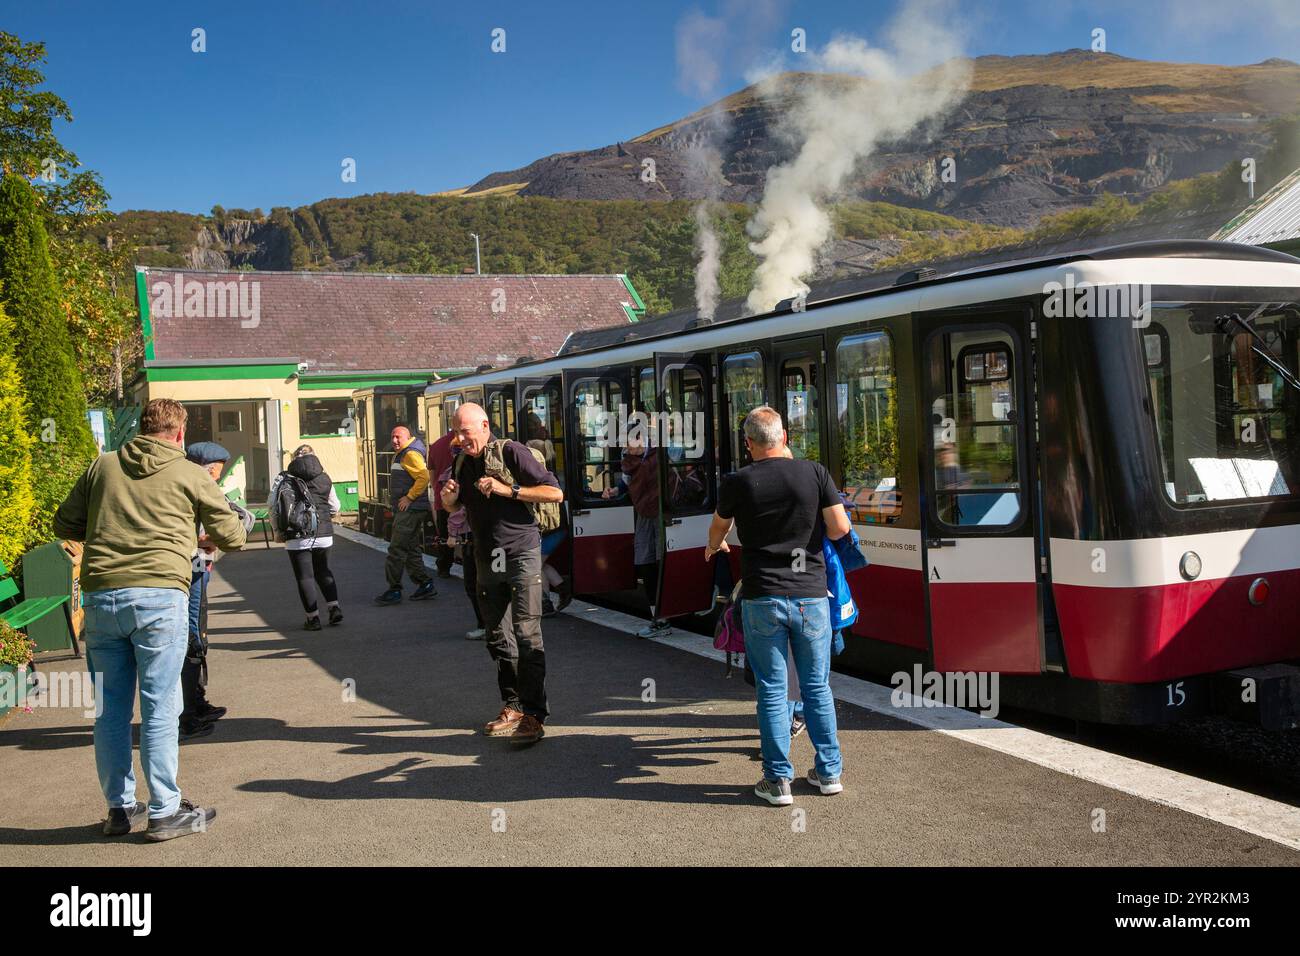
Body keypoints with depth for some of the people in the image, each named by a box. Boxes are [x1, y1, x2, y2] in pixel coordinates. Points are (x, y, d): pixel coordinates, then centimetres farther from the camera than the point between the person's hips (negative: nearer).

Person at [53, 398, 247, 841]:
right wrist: (205, 537, 32)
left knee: (110, 707, 13)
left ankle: (119, 807, 24)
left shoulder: (102, 465, 12)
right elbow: (233, 538, 10)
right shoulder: (190, 475, 4)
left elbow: (65, 524, 16)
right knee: (160, 708, 2)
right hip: (159, 595, -4)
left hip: (99, 596, 4)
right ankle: (165, 812, 9)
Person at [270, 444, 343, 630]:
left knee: (304, 577, 4)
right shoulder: (325, 479, 8)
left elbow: (274, 507, -6)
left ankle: (313, 618, 6)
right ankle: (334, 607, 8)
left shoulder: (283, 479, -2)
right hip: (324, 534, 3)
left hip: (296, 537, -3)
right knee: (323, 571, 20)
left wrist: (277, 531, 5)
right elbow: (335, 507, 13)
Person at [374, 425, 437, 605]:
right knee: (411, 550, 13)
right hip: (404, 510, 11)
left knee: (396, 549, -9)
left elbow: (424, 477, -25)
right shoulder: (400, 456, 21)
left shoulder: (411, 454, -13)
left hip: (410, 510, -11)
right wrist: (396, 503, 19)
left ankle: (394, 590, -6)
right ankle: (425, 585, 16)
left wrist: (409, 498, -22)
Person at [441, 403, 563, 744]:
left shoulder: (511, 452, -8)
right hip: (487, 559, 7)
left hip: (521, 554, -7)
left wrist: (509, 490, -19)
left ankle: (534, 716, -11)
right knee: (499, 639, 9)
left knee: (527, 635, -11)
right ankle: (512, 707, 19)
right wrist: (449, 497, 2)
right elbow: (455, 507, 25)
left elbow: (555, 492, -12)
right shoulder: (463, 462, 12)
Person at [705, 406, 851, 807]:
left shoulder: (738, 482, -2)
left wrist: (713, 547, 40)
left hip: (762, 597, -1)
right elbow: (840, 528, -5)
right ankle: (828, 772, 20)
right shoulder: (815, 472, -2)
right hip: (810, 594, 1)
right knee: (817, 686, 12)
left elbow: (718, 528, 16)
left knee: (772, 690, 5)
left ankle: (778, 780, 8)